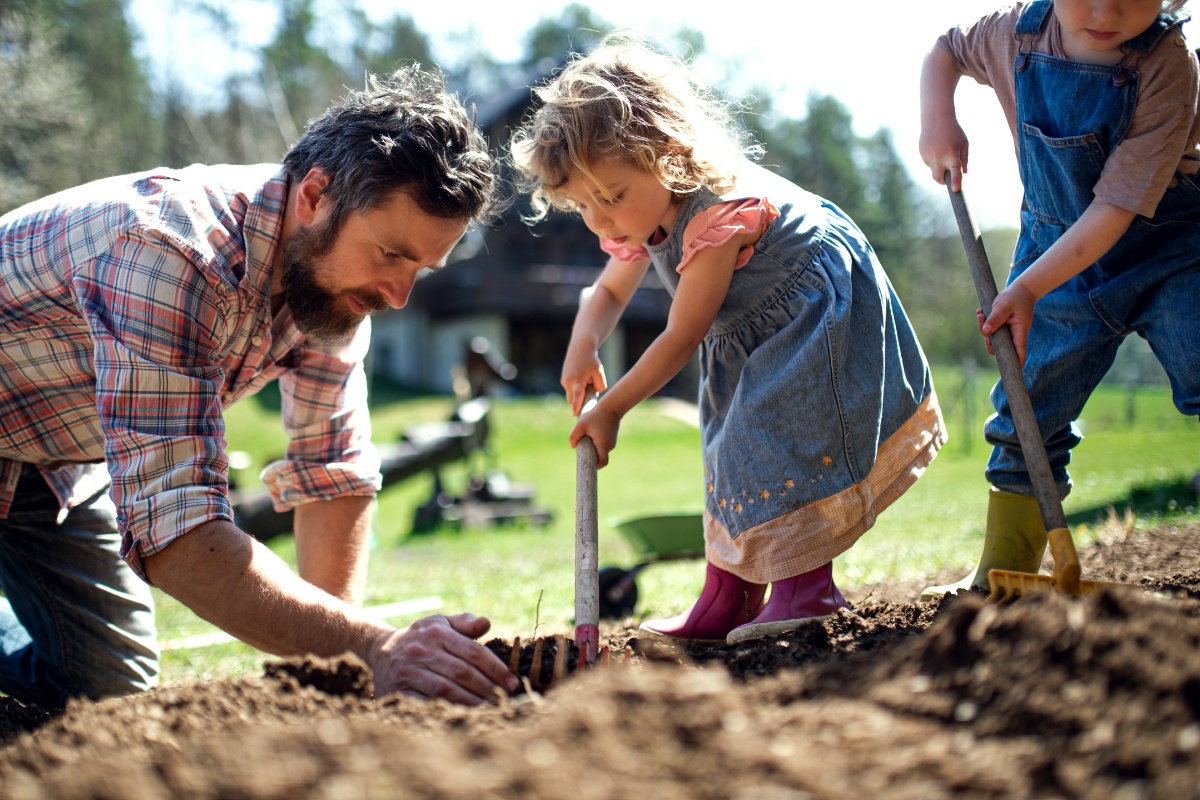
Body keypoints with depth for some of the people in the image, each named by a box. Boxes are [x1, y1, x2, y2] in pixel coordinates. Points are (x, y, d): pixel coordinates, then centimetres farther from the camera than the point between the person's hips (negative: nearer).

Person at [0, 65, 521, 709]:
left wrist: (331, 661, -18)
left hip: (60, 456, 7)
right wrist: (372, 647, -56)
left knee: (113, 686, 5)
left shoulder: (333, 268, -15)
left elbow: (332, 472, -8)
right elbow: (174, 531, -46)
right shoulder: (169, 252, -40)